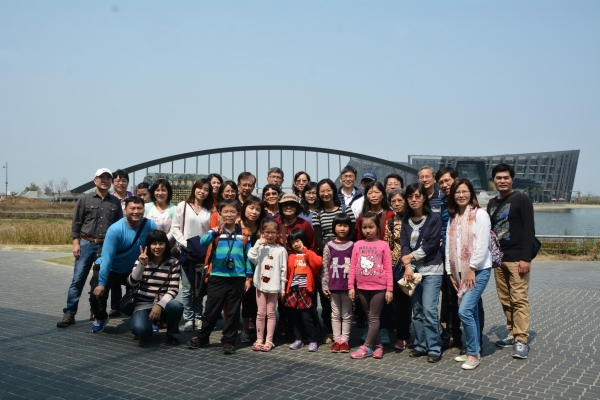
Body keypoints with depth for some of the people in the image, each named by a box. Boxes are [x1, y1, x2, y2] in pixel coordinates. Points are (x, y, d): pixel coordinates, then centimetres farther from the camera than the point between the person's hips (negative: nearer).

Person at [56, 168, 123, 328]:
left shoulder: (116, 202, 8)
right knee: (78, 280, -4)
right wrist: (75, 243, -5)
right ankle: (69, 314, 1)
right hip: (86, 243, -2)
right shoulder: (84, 199, 3)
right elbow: (76, 223, 2)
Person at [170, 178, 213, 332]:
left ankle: (198, 318, 15)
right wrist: (185, 244, -10)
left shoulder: (209, 211, 7)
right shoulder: (183, 206, 2)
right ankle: (188, 319, 7)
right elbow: (175, 228, -1)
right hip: (185, 251, -2)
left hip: (202, 252, 2)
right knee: (187, 287, 0)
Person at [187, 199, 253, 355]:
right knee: (211, 310, 8)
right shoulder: (215, 231, -1)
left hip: (237, 278, 1)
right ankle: (202, 338, 24)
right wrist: (215, 233, -39)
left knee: (233, 311, 8)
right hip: (217, 277, -1)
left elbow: (248, 257, 7)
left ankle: (229, 341, 18)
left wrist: (249, 277, 3)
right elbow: (202, 243, -21)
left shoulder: (244, 234, 4)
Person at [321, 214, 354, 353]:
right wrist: (325, 285, -1)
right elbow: (325, 267, 2)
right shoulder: (329, 246, 1)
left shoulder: (352, 246, 0)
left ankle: (345, 340, 15)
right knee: (335, 314, 9)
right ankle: (337, 340, 15)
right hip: (333, 286, 1)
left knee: (346, 314, 8)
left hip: (348, 286, -1)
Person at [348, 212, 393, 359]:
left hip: (378, 288, -4)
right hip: (362, 287, 4)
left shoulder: (383, 245, -5)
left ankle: (366, 347, 5)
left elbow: (388, 268, -4)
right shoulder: (358, 245, 3)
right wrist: (351, 287, 1)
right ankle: (377, 346, 22)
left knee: (374, 318, 1)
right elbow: (352, 267, 5)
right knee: (369, 318, 11)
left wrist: (389, 289, -6)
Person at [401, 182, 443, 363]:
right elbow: (404, 245, 1)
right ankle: (420, 346, 17)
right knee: (417, 310, 8)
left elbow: (432, 244, -10)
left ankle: (434, 349, -1)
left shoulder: (434, 218, -4)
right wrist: (407, 266, -13)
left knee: (429, 310, -10)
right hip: (413, 269, 5)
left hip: (431, 269, -4)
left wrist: (412, 256, -9)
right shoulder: (406, 221, 10)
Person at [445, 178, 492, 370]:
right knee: (471, 312, 10)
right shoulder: (453, 218, 13)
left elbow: (482, 244, -14)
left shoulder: (480, 214, -7)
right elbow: (449, 246, 11)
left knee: (465, 311, -14)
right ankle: (473, 351, 19)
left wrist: (472, 269, -15)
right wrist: (450, 272, 7)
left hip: (478, 270, -6)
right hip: (460, 272, 6)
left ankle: (473, 354, -2)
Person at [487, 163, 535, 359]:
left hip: (516, 259, -6)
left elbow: (529, 231, -9)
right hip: (498, 259, 6)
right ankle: (513, 334, 16)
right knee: (505, 300, 8)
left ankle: (522, 340, -4)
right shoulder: (492, 203, 15)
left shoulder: (521, 200, -4)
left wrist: (526, 258, -16)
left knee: (519, 299, -7)